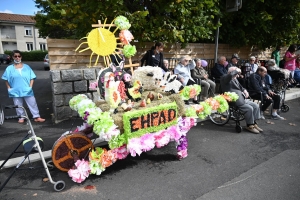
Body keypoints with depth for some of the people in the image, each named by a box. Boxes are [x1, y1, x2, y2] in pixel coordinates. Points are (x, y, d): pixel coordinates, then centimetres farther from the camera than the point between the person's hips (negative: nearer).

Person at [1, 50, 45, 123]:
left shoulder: (26, 67, 2)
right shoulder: (9, 68, 1)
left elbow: (32, 78, 3)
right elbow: (6, 79, 6)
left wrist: (30, 87, -6)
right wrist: (9, 88, -2)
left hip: (27, 90, 0)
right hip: (16, 91, 1)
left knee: (33, 104, 1)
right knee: (18, 106, 10)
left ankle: (37, 117, 8)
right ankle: (21, 117, 26)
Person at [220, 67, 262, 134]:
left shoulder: (235, 79, 22)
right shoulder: (224, 78, -6)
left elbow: (240, 87, 28)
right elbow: (230, 75, -29)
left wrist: (244, 90, 7)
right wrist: (236, 70, -12)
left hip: (242, 99, 10)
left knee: (256, 106, 0)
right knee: (249, 108, -21)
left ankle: (254, 123, 8)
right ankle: (249, 126, -3)